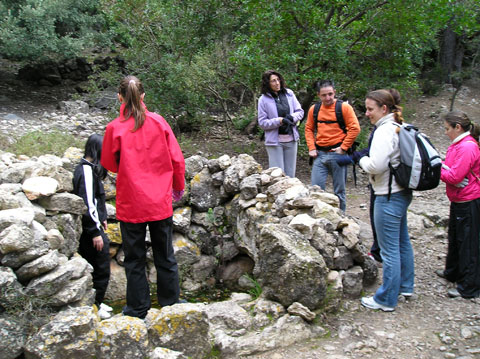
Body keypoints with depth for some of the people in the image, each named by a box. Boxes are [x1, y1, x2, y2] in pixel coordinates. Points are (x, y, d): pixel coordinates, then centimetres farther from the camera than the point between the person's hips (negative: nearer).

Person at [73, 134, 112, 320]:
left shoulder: (89, 168, 11)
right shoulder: (87, 170, -19)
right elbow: (88, 205, -23)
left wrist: (101, 219, 21)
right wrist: (96, 232, -20)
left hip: (91, 226, 10)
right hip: (90, 228, -10)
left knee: (92, 268, 18)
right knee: (101, 271, 0)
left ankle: (96, 303, 29)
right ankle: (95, 306, 12)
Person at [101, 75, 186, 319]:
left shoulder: (115, 128, -10)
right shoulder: (158, 122, -3)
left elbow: (109, 164, 3)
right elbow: (177, 159, 1)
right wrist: (178, 187, 15)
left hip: (130, 204, -2)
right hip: (161, 203, 2)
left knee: (134, 258, 11)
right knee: (165, 256, 16)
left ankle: (138, 309, 21)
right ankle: (170, 303, 27)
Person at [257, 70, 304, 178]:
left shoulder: (289, 93, 4)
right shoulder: (264, 99, -6)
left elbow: (300, 111, 9)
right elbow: (262, 123, -7)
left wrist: (292, 117, -14)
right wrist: (279, 121, -20)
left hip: (291, 139, 4)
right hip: (274, 140, -4)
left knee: (290, 174, 12)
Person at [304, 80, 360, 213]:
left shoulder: (344, 107, -5)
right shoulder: (314, 109, 8)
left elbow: (354, 128, -8)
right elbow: (308, 129, 15)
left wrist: (343, 147, -11)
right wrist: (311, 148, 3)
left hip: (337, 153, -3)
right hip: (319, 154, 3)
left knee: (339, 190, 5)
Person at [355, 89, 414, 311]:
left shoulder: (385, 131, -20)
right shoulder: (401, 128, 11)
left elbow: (376, 166, -25)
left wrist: (361, 158, -7)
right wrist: (365, 157, 8)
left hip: (389, 197, -11)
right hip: (403, 193, 11)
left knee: (389, 250, 0)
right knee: (402, 242, 23)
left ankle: (386, 300, 11)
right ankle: (405, 286, 39)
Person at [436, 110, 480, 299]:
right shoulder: (459, 144, 10)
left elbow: (454, 177, -25)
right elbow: (452, 168, 13)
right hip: (459, 201, 10)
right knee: (455, 238, 23)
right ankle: (453, 272, 41)